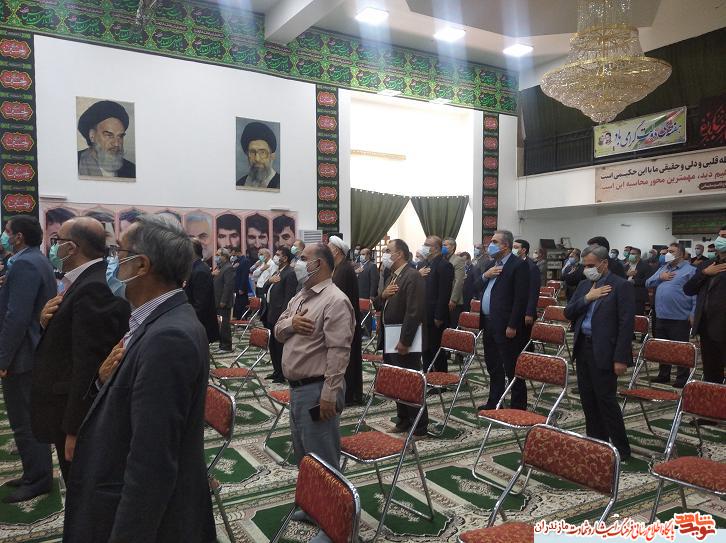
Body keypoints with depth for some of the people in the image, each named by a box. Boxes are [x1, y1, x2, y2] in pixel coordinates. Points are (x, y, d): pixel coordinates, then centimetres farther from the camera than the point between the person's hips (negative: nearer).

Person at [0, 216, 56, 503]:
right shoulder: (39, 261, 13)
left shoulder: (24, 264, -19)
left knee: (24, 422, 0)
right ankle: (37, 473, 28)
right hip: (37, 349, 10)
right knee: (32, 418, 17)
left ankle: (37, 480, 10)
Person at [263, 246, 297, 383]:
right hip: (272, 315, 10)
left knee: (280, 347, -1)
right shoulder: (277, 272, 16)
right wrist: (270, 280, -5)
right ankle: (277, 371, 29)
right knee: (273, 345, 17)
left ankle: (282, 375, 10)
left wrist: (282, 318, -22)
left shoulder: (289, 274, -14)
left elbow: (288, 298, -19)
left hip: (280, 315, -9)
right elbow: (266, 290, 16)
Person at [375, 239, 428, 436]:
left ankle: (419, 427, 11)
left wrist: (404, 342, -23)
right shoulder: (392, 276, 15)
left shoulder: (413, 277, -15)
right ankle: (403, 421, 28)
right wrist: (383, 295, -4)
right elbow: (378, 305, 18)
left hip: (404, 341, -9)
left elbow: (414, 312, -22)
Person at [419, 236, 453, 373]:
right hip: (424, 315, 8)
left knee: (437, 351, 1)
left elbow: (444, 294, -18)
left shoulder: (444, 265, -14)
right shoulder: (425, 263, 13)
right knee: (426, 350, 15)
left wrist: (439, 317, -19)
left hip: (436, 317, -8)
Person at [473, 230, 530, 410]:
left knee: (512, 369, 0)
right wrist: (485, 275, -5)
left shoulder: (519, 265, -11)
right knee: (493, 366, 18)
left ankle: (518, 407, 12)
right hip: (488, 323, 8)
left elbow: (521, 298, -16)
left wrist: (512, 326, -19)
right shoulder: (491, 264, 14)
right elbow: (477, 288, 15)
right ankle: (493, 402, 31)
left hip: (505, 326, -8)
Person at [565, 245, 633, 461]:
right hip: (583, 348, 7)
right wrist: (587, 298, -9)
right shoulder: (584, 285, 13)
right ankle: (596, 441, 27)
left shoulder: (621, 286, -9)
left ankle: (621, 449, 10)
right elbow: (568, 313, 7)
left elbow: (626, 324, -14)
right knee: (588, 399, 13)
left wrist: (621, 358, -18)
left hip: (604, 352, -7)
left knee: (606, 399, -3)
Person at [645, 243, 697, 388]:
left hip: (680, 318, -7)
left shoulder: (690, 270, -4)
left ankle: (682, 378, 11)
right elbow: (648, 284, 15)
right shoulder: (662, 269, 17)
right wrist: (660, 277, -4)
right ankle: (663, 375, 27)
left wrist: (693, 314, -15)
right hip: (662, 316, 7)